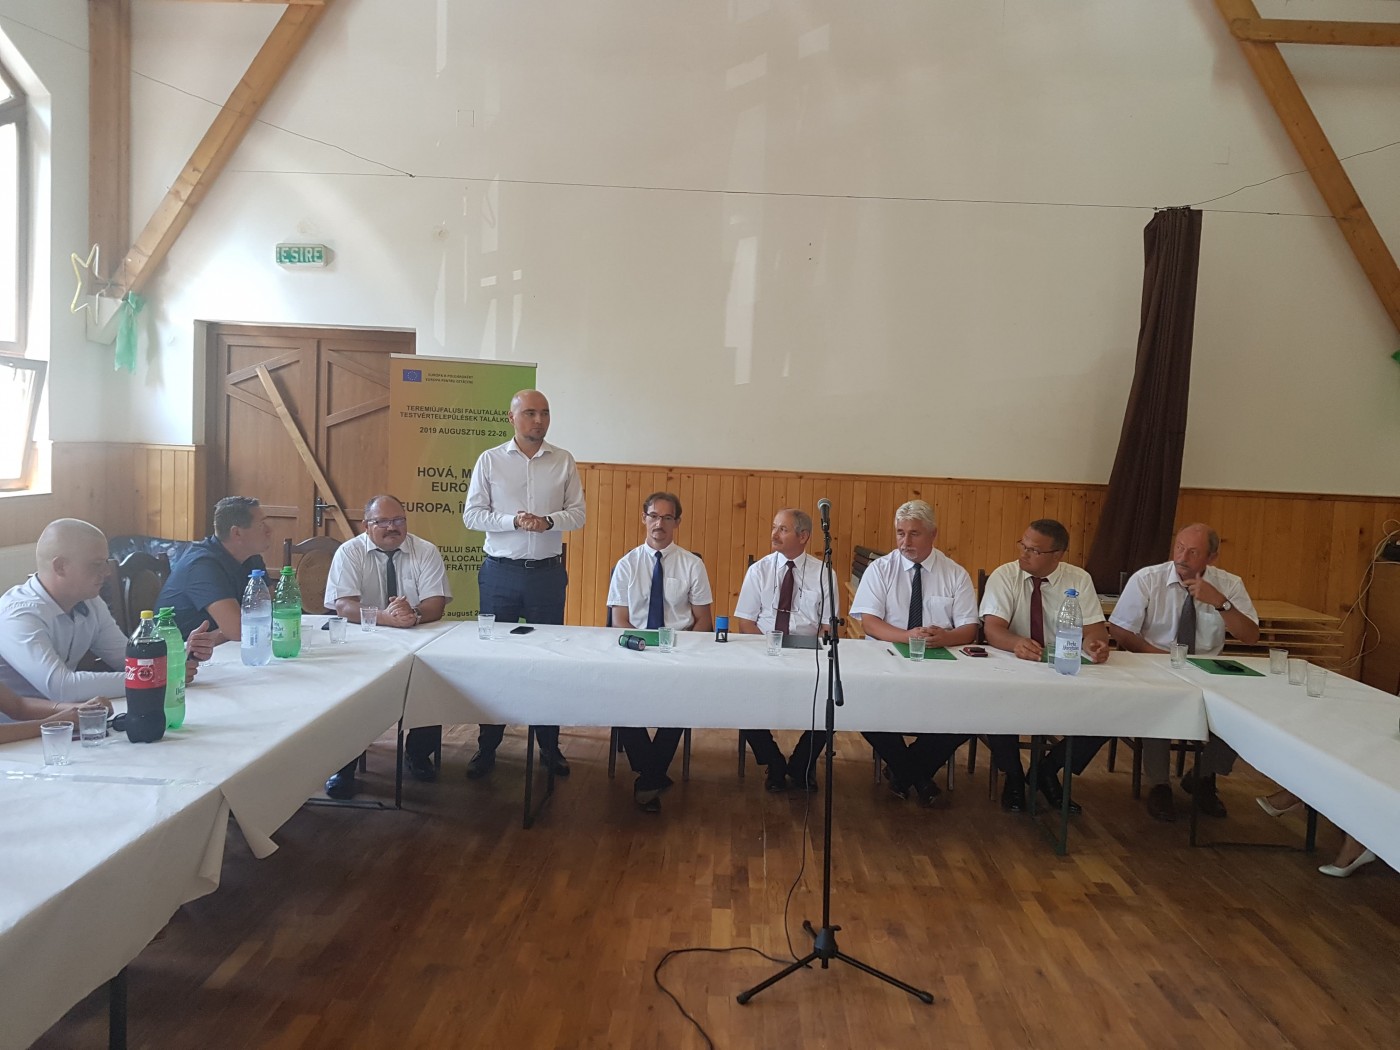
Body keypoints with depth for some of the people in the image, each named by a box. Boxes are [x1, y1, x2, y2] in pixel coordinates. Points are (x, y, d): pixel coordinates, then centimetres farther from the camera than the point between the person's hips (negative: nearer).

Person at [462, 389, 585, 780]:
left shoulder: (564, 462, 4)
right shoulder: (490, 460, 1)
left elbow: (577, 513, 3)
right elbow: (471, 515, -2)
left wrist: (549, 521, -16)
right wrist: (514, 521, -17)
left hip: (547, 572, 1)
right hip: (500, 572, -1)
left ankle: (549, 745, 19)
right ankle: (487, 747, 17)